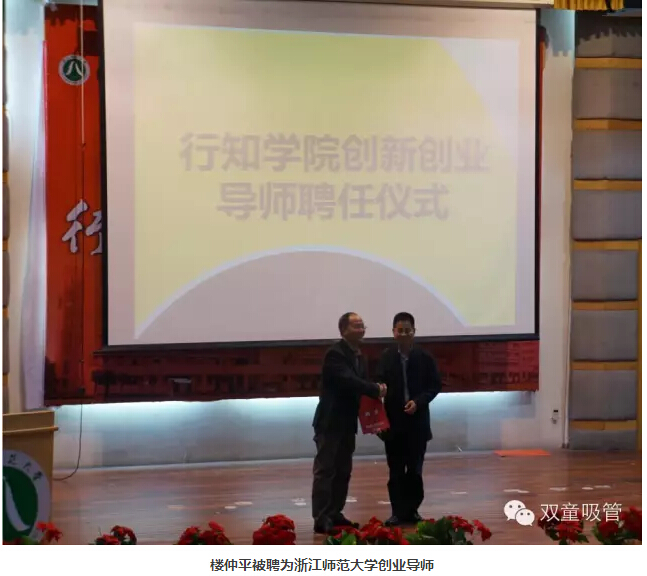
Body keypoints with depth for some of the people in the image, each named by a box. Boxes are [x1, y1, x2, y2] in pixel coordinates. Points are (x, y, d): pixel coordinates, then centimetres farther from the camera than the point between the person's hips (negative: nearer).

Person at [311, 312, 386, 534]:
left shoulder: (359, 356, 14)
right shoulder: (335, 354, -14)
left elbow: (359, 384, 11)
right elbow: (348, 381, -25)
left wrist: (375, 391, -10)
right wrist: (376, 389, -19)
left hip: (348, 422, 9)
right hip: (330, 422, -9)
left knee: (343, 471, 11)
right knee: (325, 470, -8)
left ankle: (335, 514, 19)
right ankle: (321, 518, -8)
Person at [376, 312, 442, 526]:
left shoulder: (425, 358, -2)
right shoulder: (386, 357, -1)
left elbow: (435, 386, 0)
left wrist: (418, 402, -13)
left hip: (417, 421, 0)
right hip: (393, 421, 0)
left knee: (415, 469, 5)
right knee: (396, 470, 5)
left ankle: (412, 510, 18)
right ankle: (398, 512, 11)